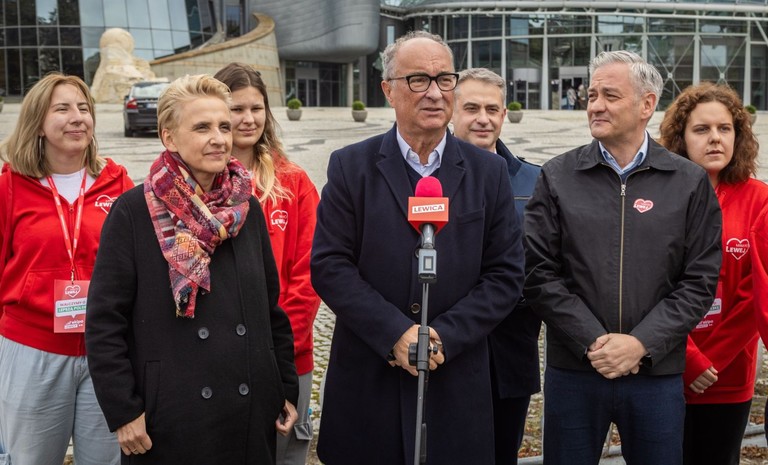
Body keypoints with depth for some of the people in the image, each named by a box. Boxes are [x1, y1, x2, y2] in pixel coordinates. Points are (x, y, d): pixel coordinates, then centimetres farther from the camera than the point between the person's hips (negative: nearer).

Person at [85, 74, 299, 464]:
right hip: (168, 417, -4)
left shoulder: (247, 208, 7)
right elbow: (104, 322, -7)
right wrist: (123, 411, -10)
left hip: (252, 414, 4)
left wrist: (287, 388, 9)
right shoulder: (133, 212, -6)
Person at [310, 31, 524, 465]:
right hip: (367, 381, -1)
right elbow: (330, 266, -6)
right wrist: (396, 333, -15)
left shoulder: (489, 171, 4)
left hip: (457, 384, 1)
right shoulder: (351, 167, 0)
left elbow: (505, 274, 0)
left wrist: (444, 336, -11)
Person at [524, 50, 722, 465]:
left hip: (658, 373, 0)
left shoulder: (690, 183, 2)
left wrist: (642, 344, -12)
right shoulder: (556, 177, 2)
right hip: (572, 372, 0)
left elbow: (699, 282, -1)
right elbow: (540, 275, -3)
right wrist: (593, 342, -12)